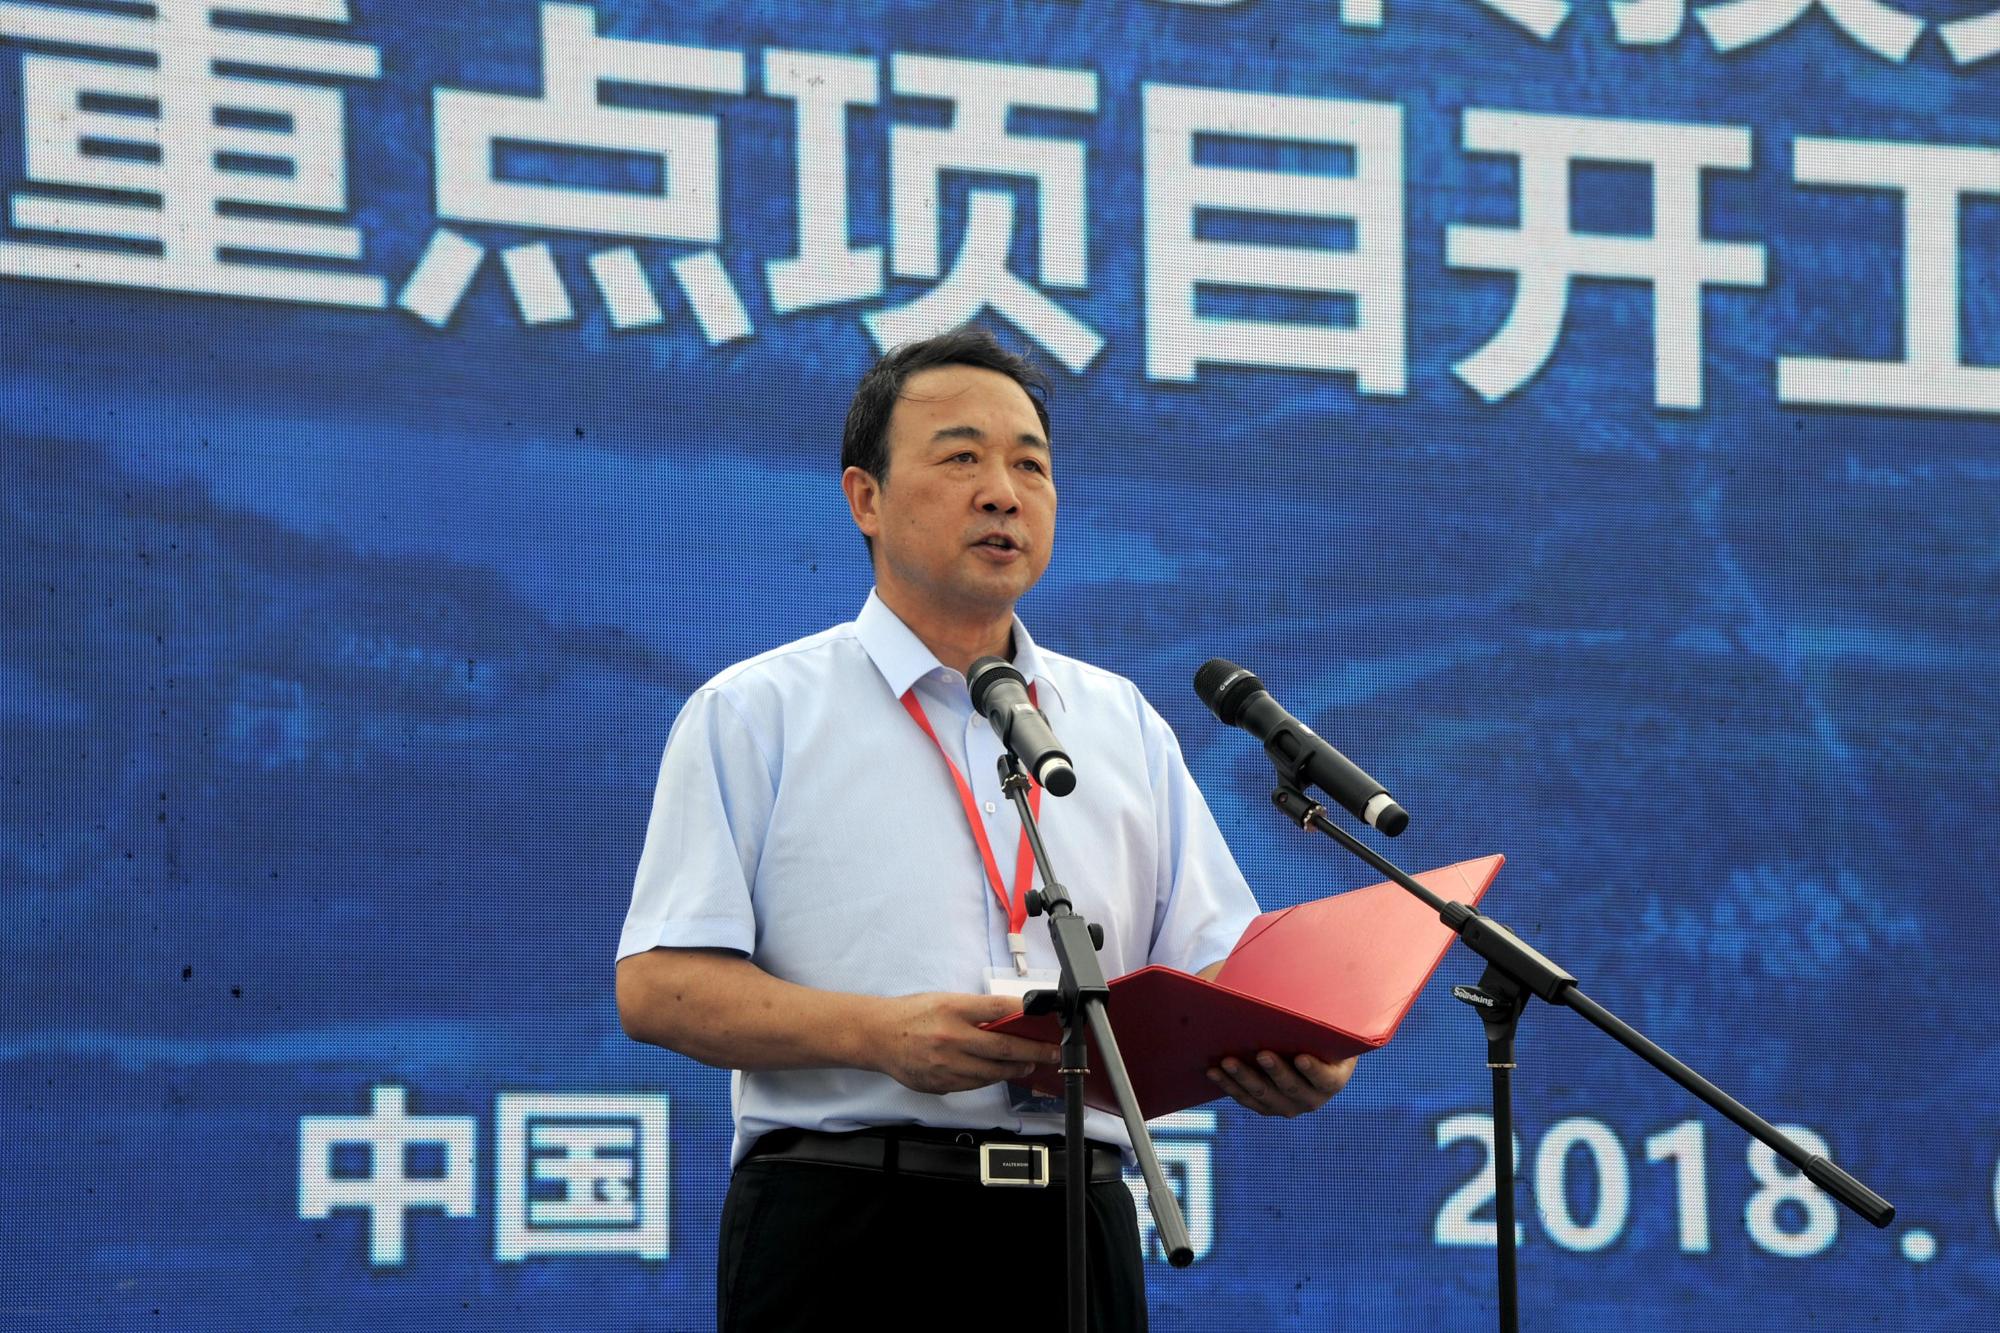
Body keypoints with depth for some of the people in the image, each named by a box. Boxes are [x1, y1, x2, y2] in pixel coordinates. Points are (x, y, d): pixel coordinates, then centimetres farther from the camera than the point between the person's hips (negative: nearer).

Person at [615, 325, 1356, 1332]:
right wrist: (878, 1034, -19)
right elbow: (657, 986, -4)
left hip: (1071, 1228, 4)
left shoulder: (1126, 726, 20)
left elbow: (1215, 968, 14)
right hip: (841, 1234, -4)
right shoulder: (755, 713, 6)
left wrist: (1295, 1054, -10)